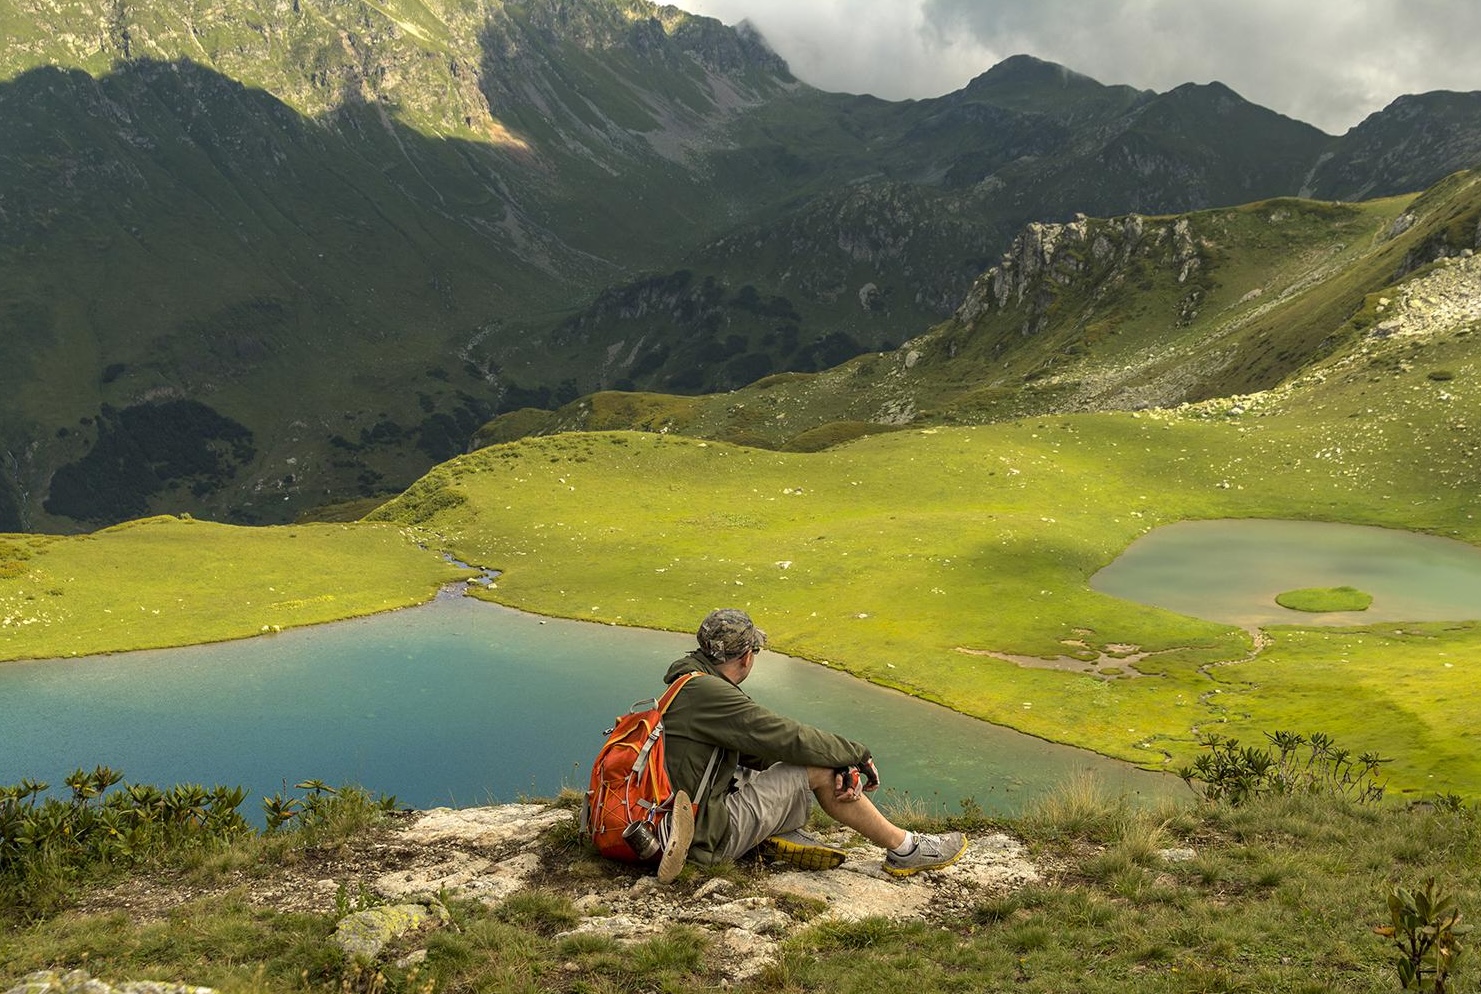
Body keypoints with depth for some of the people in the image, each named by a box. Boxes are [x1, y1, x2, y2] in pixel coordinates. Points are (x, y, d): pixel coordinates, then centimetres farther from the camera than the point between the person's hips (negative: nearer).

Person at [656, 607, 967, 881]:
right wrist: (859, 754, -3)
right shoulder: (708, 693, -21)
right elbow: (790, 738, -18)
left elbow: (756, 749, 10)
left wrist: (840, 762, -2)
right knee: (820, 771, -7)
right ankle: (905, 850, 2)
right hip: (710, 837, -10)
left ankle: (780, 830, -3)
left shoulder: (689, 685, 12)